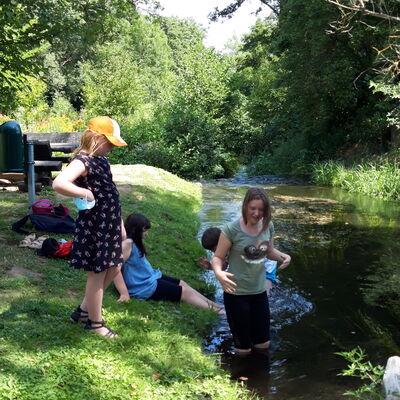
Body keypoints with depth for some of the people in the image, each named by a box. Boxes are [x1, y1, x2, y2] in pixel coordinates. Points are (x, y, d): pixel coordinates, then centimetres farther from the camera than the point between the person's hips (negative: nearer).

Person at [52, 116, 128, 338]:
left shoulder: (101, 160, 10)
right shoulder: (83, 161, -20)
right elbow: (59, 184, -39)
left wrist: (119, 224, 19)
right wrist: (85, 194, -25)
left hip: (108, 225, 10)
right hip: (94, 228, -10)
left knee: (113, 269, 20)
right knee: (97, 275, 5)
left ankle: (84, 311, 34)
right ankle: (95, 323, 23)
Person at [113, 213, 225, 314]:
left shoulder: (134, 242, 6)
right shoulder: (127, 244, -26)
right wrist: (125, 294, -34)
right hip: (145, 287, -10)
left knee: (183, 284, 14)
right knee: (184, 291, -2)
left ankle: (214, 305, 21)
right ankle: (214, 311, 8)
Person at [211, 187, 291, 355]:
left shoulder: (268, 226, -4)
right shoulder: (232, 229, -19)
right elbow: (217, 257, -12)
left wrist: (283, 256, -11)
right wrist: (218, 273, -34)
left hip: (260, 291, 5)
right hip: (236, 293, -5)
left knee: (263, 344, 16)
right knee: (243, 349, 6)